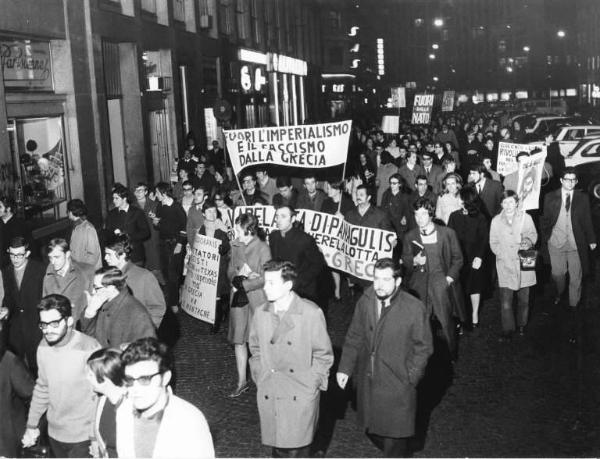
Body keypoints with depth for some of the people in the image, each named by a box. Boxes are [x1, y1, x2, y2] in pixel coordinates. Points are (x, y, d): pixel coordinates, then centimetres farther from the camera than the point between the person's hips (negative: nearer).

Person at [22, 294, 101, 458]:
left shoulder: (88, 348, -21)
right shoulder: (43, 347, -1)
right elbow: (42, 387, 12)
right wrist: (32, 424, 13)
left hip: (83, 438, -6)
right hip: (55, 432, 6)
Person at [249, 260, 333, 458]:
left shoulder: (311, 313, -11)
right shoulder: (261, 314, 2)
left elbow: (324, 355, -2)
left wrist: (311, 384, -6)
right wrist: (260, 378, 8)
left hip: (301, 398, -4)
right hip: (268, 397, 4)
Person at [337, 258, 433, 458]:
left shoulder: (414, 308, -16)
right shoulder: (365, 302, -3)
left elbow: (423, 347, -7)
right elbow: (354, 338, 7)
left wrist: (409, 377, -11)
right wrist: (345, 368, 3)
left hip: (397, 385, -5)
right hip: (367, 381, 5)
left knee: (395, 436, 4)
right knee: (371, 429, 19)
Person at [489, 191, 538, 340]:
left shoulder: (525, 217, 4)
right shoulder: (496, 221, 5)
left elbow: (533, 234, 4)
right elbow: (493, 242, 6)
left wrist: (528, 241, -19)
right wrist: (502, 254, -9)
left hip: (524, 262, 1)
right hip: (505, 265, -1)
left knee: (524, 298, 11)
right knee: (505, 301, -6)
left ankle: (521, 325, 30)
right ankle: (507, 330, 3)